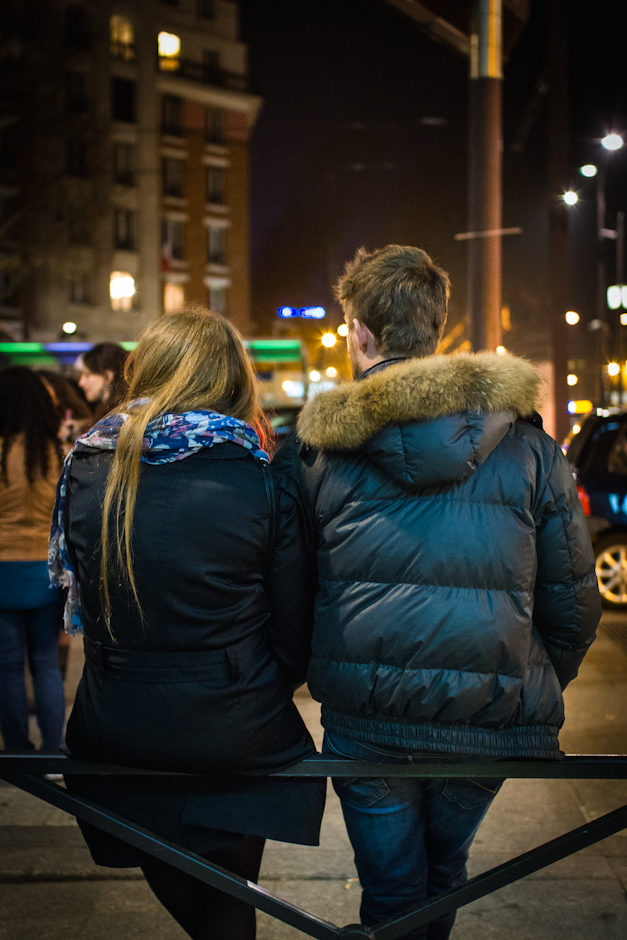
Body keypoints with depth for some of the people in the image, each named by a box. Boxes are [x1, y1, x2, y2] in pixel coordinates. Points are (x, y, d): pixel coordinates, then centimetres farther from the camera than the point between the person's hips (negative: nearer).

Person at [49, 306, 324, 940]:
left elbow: (74, 588, 6)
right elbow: (295, 634, -6)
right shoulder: (260, 483, -12)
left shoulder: (85, 470, -6)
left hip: (113, 738, 2)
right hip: (236, 739, -1)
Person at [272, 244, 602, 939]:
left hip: (368, 724, -2)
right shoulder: (526, 443, -1)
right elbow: (574, 599, 2)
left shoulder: (312, 450, -4)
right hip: (491, 725, 2)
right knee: (442, 873, 27)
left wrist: (312, 675, 21)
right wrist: (541, 695, 17)